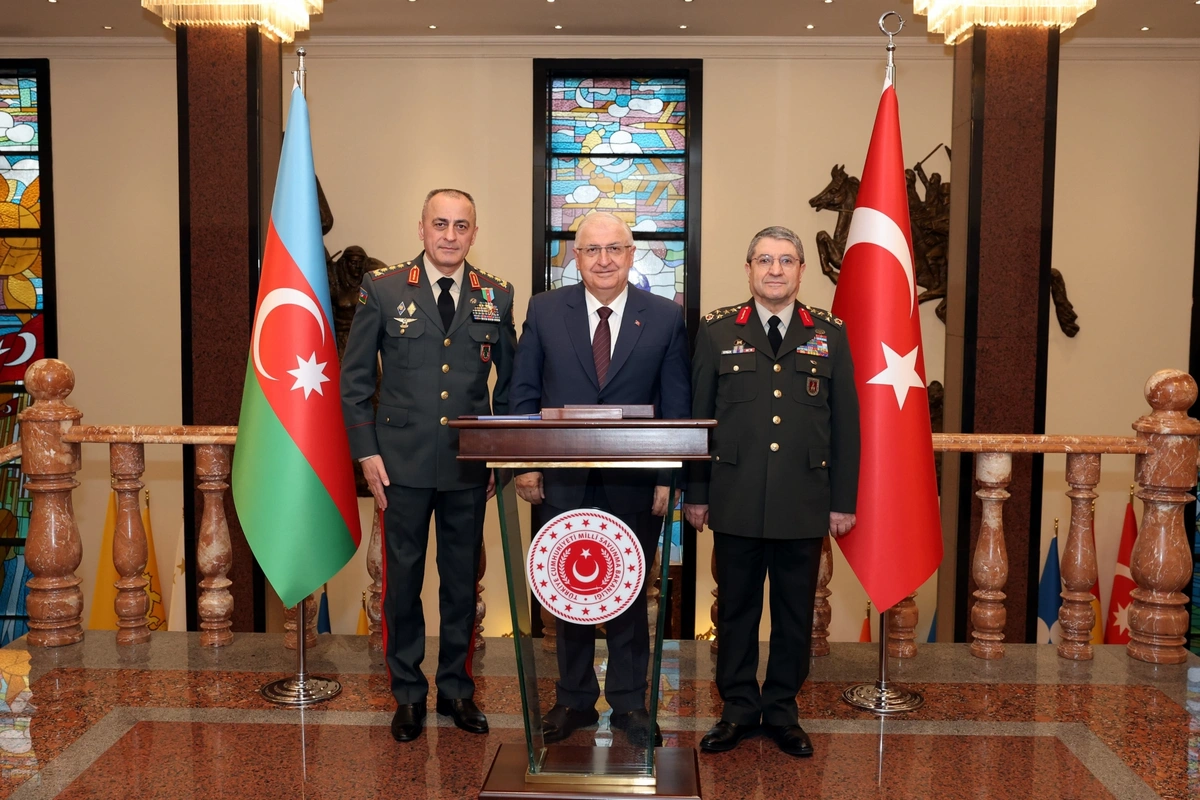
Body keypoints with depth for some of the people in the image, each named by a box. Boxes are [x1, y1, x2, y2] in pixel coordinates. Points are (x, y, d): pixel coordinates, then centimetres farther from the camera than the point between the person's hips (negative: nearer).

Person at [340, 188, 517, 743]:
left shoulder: (495, 297, 5)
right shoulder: (383, 290, -1)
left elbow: (510, 380, 11)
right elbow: (354, 378, 2)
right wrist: (367, 452, -5)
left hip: (469, 467, 2)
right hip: (403, 463, -1)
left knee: (463, 580, 11)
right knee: (403, 579, 7)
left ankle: (456, 688, 28)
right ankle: (408, 695, 23)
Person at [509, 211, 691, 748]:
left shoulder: (666, 318, 0)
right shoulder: (544, 310, 2)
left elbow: (675, 406, 0)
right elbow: (524, 393, 4)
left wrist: (668, 478, -5)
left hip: (635, 485, -1)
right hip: (562, 482, 1)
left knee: (629, 596, 11)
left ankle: (629, 703, 27)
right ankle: (574, 699, 28)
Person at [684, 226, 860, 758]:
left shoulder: (830, 334, 6)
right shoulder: (717, 331, 4)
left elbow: (845, 424, 6)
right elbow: (697, 416, 4)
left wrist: (843, 500, 3)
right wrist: (696, 494, 2)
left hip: (804, 504, 1)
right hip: (736, 502, -1)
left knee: (795, 612, 10)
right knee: (736, 608, 9)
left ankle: (782, 710, 25)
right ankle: (738, 708, 24)